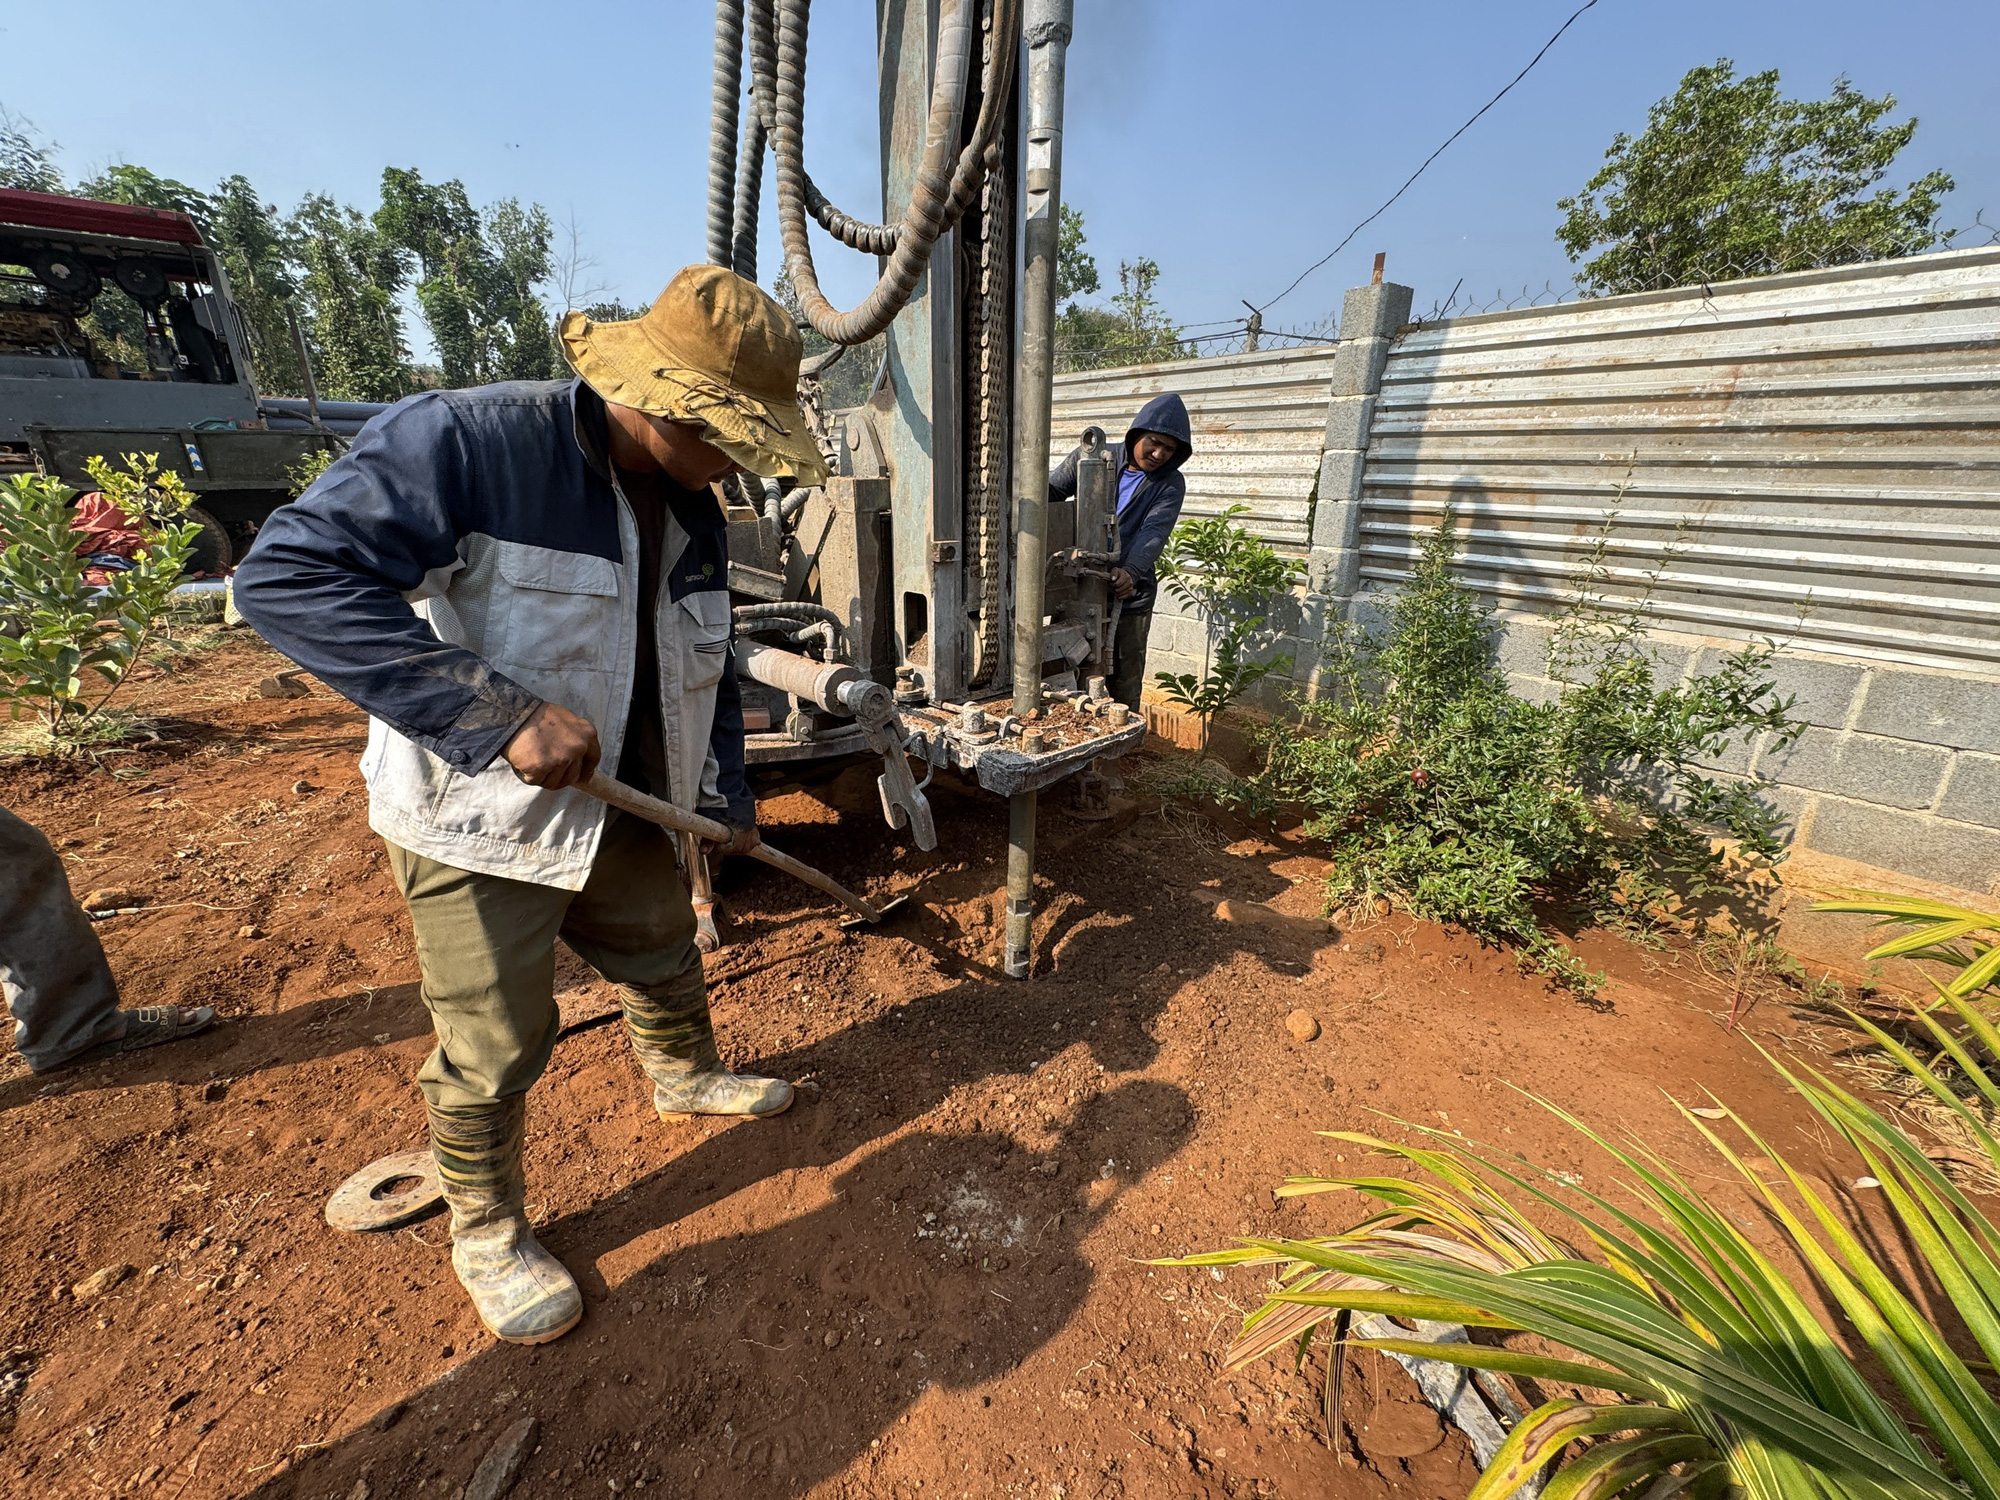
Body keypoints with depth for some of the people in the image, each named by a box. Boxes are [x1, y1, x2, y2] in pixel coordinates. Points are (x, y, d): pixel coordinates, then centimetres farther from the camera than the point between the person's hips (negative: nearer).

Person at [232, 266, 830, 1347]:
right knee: (495, 1050, 8)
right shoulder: (463, 442, -21)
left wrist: (724, 798, 10)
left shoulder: (694, 512, 2)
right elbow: (289, 577, -27)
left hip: (630, 812, 7)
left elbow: (707, 670, 11)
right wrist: (499, 714, -34)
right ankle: (486, 1232, 37)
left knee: (667, 963, 25)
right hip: (482, 823, -6)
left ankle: (685, 1078, 55)